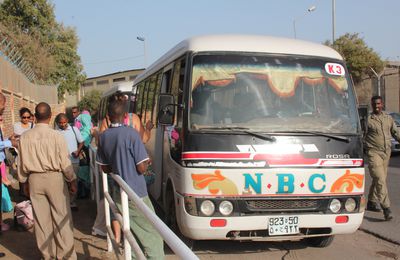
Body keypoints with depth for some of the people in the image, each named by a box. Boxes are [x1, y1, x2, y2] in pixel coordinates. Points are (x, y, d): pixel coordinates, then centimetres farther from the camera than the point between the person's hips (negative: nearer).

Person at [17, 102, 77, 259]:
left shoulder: (25, 137, -5)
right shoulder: (57, 136, -16)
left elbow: (22, 163, 4)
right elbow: (65, 163, -11)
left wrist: (25, 182, 18)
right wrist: (72, 181, 3)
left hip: (34, 179, 3)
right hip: (55, 178, -3)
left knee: (41, 218, 13)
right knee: (61, 217, 8)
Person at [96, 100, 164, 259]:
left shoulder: (103, 137, 4)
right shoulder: (131, 134, -15)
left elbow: (105, 168, 12)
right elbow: (142, 168, -15)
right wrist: (146, 162, 5)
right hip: (136, 193, -7)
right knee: (152, 234, -1)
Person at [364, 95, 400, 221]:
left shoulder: (388, 118, 12)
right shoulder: (367, 119, -5)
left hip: (386, 153, 6)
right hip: (374, 153, -6)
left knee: (378, 179, 14)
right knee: (380, 180, -14)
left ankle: (371, 202, 29)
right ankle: (386, 208, -17)